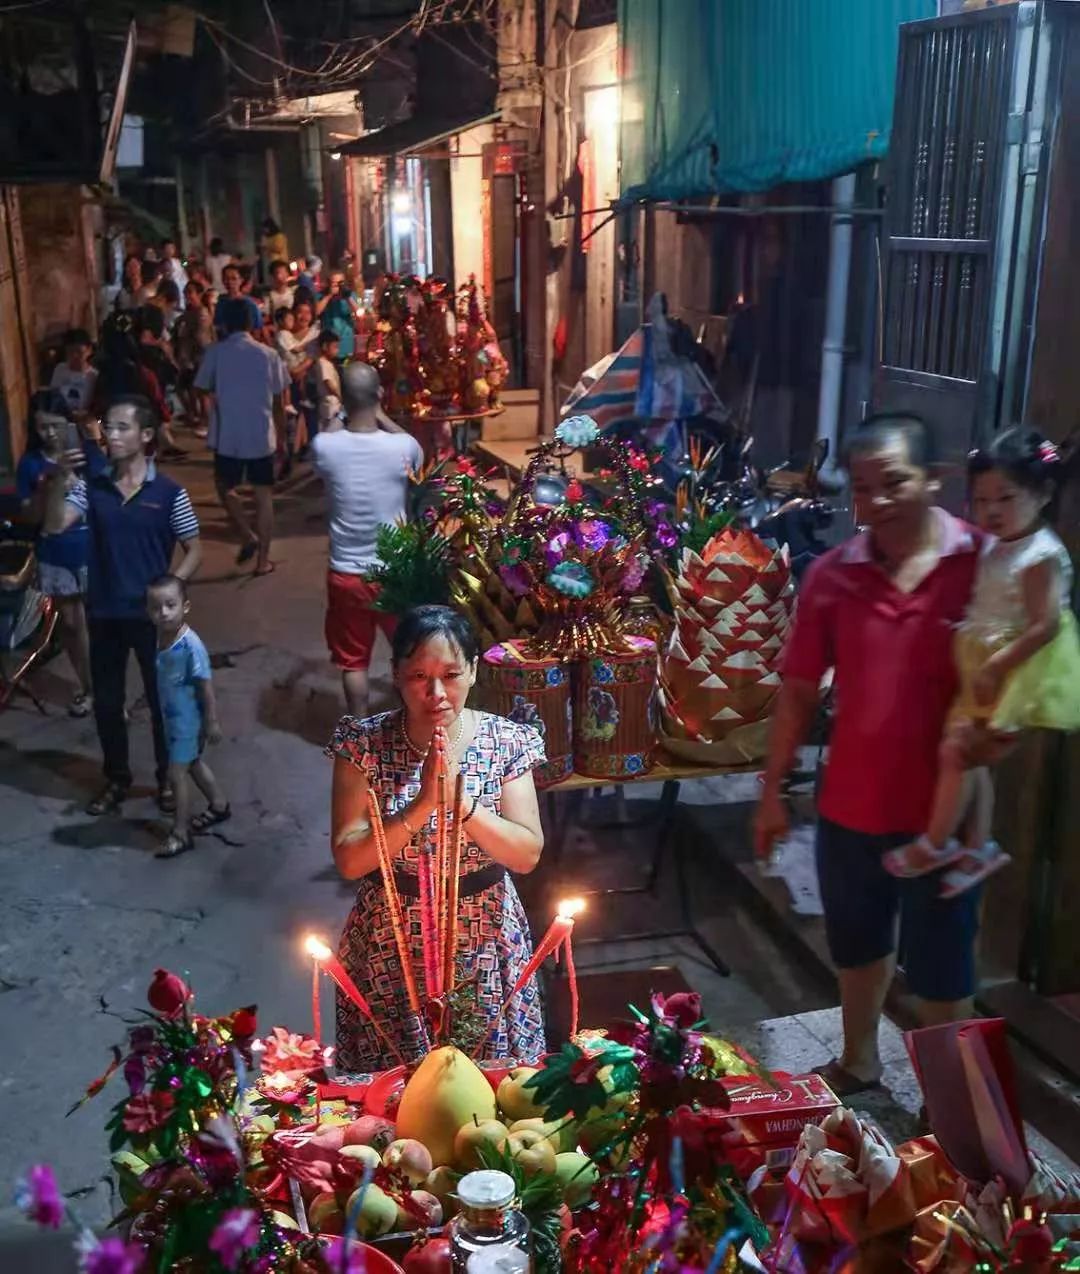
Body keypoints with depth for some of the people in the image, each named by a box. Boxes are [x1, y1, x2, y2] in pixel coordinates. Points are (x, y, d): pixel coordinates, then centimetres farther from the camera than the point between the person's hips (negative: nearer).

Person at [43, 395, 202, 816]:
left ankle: (167, 777, 29)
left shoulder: (168, 492, -8)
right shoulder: (91, 486, -1)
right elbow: (54, 526, -12)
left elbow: (194, 550, -3)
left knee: (161, 699, 10)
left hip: (151, 614, -3)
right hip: (104, 613, 3)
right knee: (106, 701, 13)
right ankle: (117, 778, 31)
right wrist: (60, 480, -25)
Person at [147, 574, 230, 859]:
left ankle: (180, 833, 12)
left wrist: (212, 722, -16)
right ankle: (219, 806, 44)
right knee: (193, 764, 24)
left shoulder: (190, 645, -28)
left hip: (189, 720, -8)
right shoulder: (162, 639, -3)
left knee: (177, 773, -1)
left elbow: (206, 685, -21)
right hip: (173, 717, 8)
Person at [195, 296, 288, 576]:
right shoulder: (269, 354, -1)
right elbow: (279, 402, 3)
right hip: (262, 436, 1)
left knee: (225, 488, 21)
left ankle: (248, 537, 5)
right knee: (264, 496, 9)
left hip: (227, 436, -1)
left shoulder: (215, 353, -4)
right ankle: (263, 560, 9)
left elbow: (203, 391, 3)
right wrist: (281, 435, 14)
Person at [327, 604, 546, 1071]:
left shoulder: (507, 741, -9)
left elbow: (527, 854, -13)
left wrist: (460, 799, -26)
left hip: (484, 946, 1)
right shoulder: (364, 743, -11)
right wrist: (422, 805, -27)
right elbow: (349, 860, -15)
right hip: (389, 947, 0)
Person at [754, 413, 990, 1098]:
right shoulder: (832, 574, -3)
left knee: (940, 966, 12)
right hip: (850, 804, 3)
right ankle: (858, 1061, 47)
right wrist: (773, 789, 6)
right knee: (858, 944, 23)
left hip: (942, 809, -3)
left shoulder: (984, 563, -12)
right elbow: (800, 690, 3)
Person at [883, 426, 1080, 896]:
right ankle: (978, 846, 26)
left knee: (956, 749, -9)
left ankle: (936, 844, 7)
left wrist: (996, 666, -25)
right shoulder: (995, 547, 9)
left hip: (1015, 670, -9)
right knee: (971, 755, 13)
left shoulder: (1041, 557, -18)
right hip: (984, 666, 9)